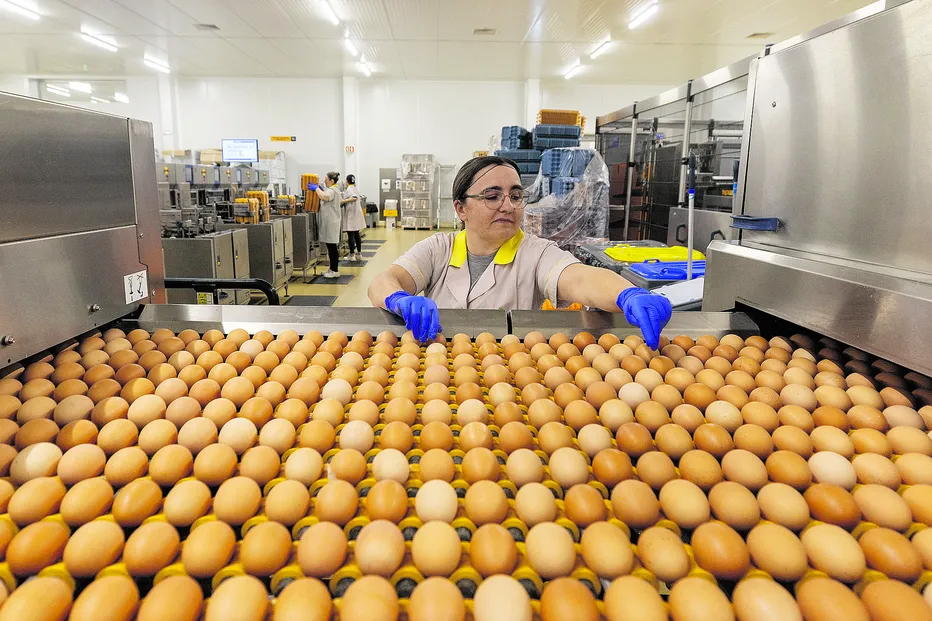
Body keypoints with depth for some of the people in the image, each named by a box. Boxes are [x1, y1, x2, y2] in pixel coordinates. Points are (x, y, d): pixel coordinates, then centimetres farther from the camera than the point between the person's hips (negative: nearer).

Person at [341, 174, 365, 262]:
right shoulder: (354, 188, 13)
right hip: (356, 214, 8)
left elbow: (354, 198, -29)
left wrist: (343, 201, -29)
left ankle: (352, 255, 0)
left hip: (351, 214, -8)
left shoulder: (349, 189, -13)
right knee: (356, 234, 14)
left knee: (350, 235, -3)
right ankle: (359, 254, 18)